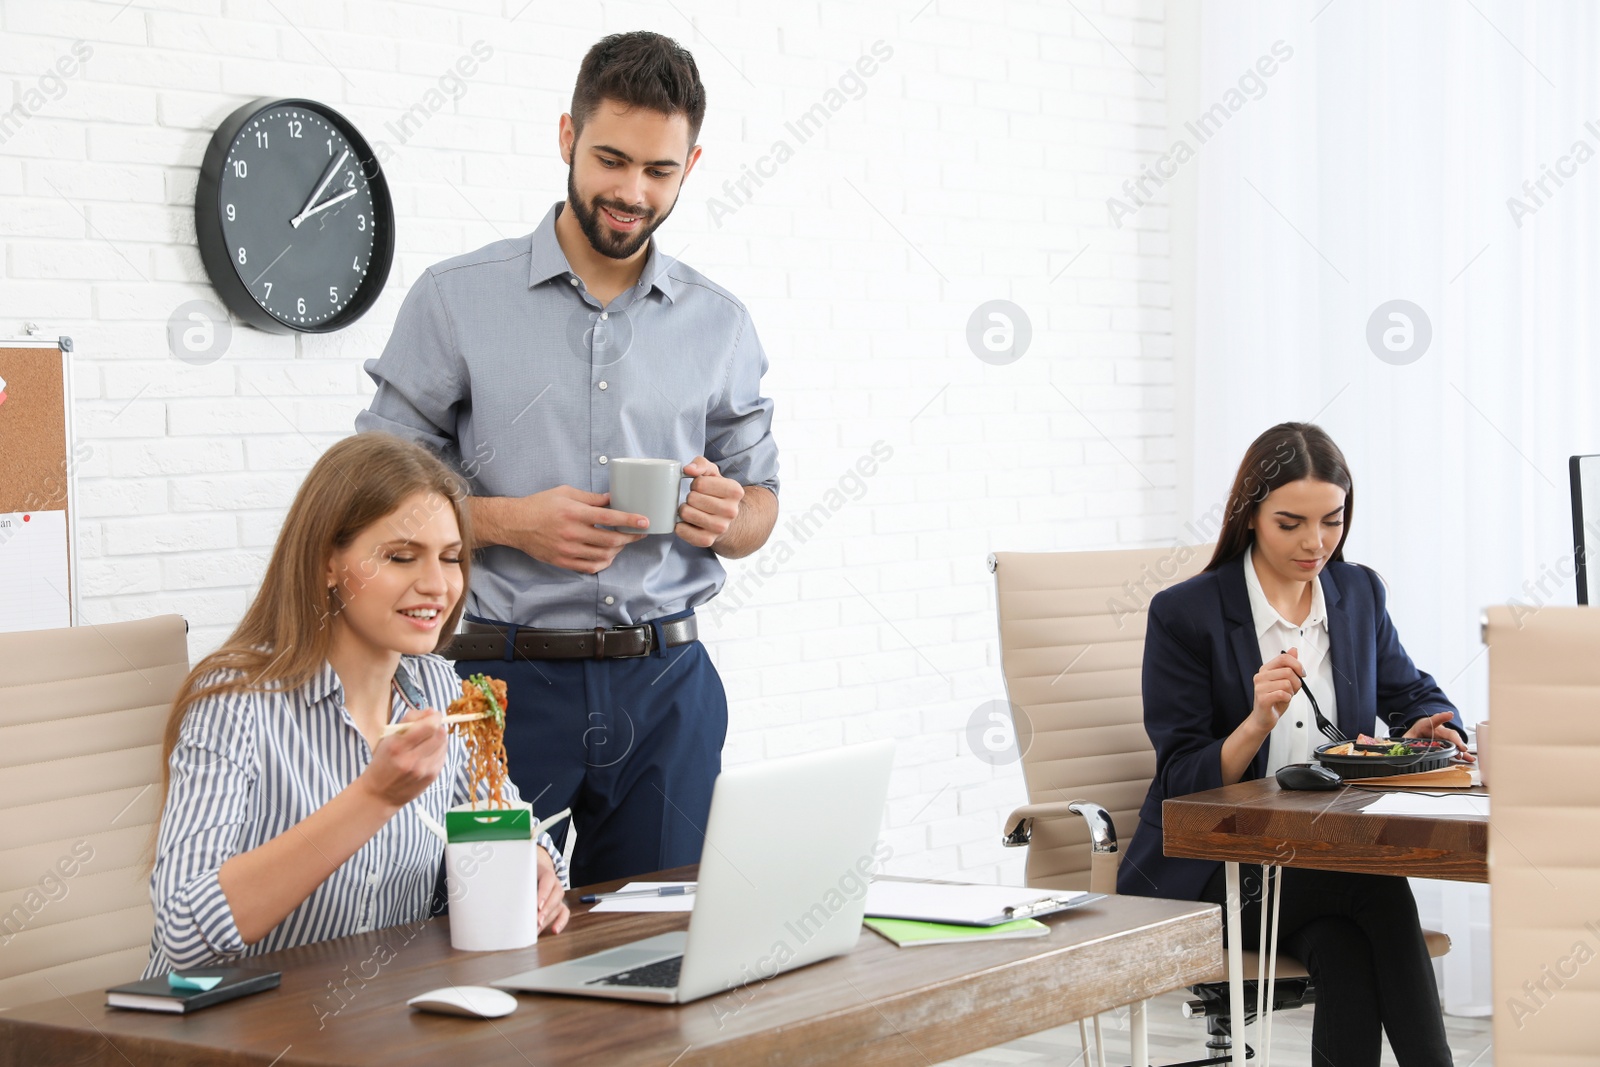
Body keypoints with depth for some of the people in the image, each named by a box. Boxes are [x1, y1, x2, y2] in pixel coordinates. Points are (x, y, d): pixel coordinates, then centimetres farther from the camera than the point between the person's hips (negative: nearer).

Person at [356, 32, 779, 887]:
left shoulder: (720, 324, 10)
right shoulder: (454, 299, 1)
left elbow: (760, 502, 17)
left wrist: (725, 517, -6)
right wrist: (512, 522, -14)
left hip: (666, 685, 3)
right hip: (505, 678, -3)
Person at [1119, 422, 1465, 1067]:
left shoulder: (1360, 593, 8)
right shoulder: (1183, 614, -7)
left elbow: (1412, 693, 21)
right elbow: (1183, 783, -9)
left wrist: (1426, 729, -4)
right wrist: (1258, 721, -28)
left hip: (1326, 862, 4)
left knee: (1347, 954, -30)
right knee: (1379, 889, -29)